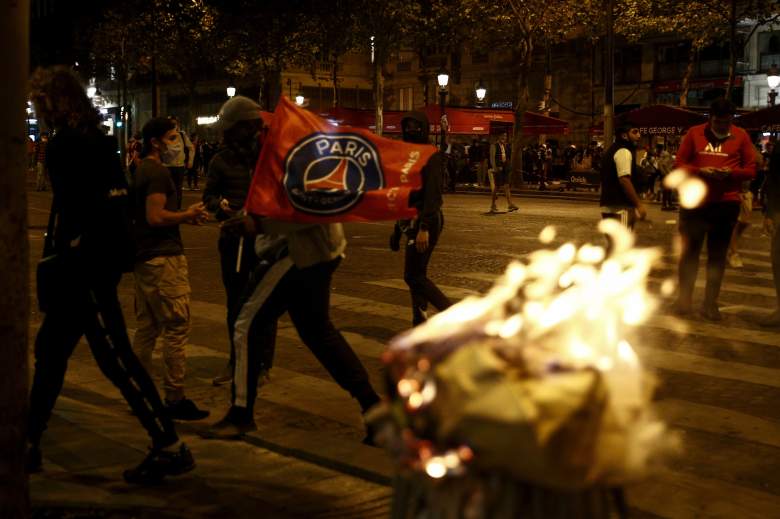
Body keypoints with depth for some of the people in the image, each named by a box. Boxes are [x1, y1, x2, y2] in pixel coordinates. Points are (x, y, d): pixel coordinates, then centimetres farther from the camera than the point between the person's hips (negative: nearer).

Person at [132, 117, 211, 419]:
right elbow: (155, 217, -22)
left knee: (146, 327, 14)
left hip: (143, 257, 10)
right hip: (162, 258, -10)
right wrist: (188, 215, -8)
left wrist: (185, 217, 13)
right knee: (176, 327, -7)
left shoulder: (140, 170, 16)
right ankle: (175, 399, -4)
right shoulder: (158, 172, -14)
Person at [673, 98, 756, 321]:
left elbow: (751, 169, 4)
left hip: (726, 204, 0)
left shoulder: (741, 136, 4)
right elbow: (679, 164, 4)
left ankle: (710, 303, 14)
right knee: (689, 252, 5)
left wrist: (730, 172, -16)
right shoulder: (694, 133, 3)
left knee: (717, 256, 6)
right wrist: (699, 171, -15)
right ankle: (684, 298, 18)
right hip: (694, 202, 0)